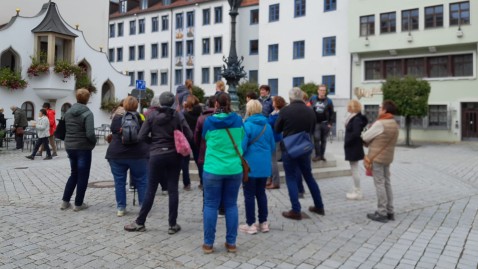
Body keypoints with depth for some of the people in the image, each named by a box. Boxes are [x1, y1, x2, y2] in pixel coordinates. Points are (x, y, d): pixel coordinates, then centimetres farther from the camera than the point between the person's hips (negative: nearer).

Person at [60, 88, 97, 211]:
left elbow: (64, 129, 10)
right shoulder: (87, 113, -15)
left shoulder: (68, 112, 6)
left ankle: (65, 201, 19)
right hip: (83, 148, -6)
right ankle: (78, 204, 11)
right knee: (83, 176, 6)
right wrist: (94, 143, -4)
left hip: (69, 147, 7)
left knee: (74, 174, 20)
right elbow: (90, 134, -21)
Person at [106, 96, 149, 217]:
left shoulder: (116, 116, 4)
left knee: (119, 182, 8)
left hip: (116, 154, 2)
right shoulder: (139, 117, -2)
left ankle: (120, 208, 10)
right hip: (137, 154, -2)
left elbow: (113, 131, 16)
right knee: (142, 182, 7)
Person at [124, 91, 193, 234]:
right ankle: (173, 225, 10)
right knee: (173, 189, 5)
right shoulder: (178, 115, -3)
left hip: (157, 155, 0)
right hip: (174, 155, 0)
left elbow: (141, 136, -4)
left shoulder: (152, 115, -2)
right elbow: (189, 136, -7)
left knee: (151, 189, 7)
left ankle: (140, 222, 16)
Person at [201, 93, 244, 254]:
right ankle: (231, 243, 17)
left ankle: (208, 244, 13)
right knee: (231, 205, 10)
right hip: (234, 169, 2)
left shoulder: (209, 121, -5)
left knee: (211, 205, 7)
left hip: (213, 169, -2)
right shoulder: (238, 120, 0)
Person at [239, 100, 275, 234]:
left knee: (249, 195, 5)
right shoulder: (267, 125, 6)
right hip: (264, 165, 6)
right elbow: (272, 146, 12)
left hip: (250, 165, -6)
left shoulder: (247, 125, -13)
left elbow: (242, 147, -16)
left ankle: (251, 225, 11)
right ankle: (263, 223, 21)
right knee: (261, 193, 15)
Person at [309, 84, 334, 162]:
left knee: (323, 140, 8)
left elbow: (331, 113, 2)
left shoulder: (328, 101, 1)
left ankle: (322, 155, 17)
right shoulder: (313, 98, 2)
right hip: (316, 123, 0)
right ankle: (317, 155, -5)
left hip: (325, 123, 1)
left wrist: (330, 123, -5)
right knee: (316, 138, -13)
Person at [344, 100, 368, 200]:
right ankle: (356, 190, 24)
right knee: (354, 170, 15)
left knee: (354, 170, -3)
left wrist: (346, 142, -18)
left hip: (354, 148, -10)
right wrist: (347, 142, 9)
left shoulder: (356, 119, -18)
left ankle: (358, 192, 6)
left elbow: (356, 133, -27)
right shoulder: (353, 118, 11)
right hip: (352, 147, 10)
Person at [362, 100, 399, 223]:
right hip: (388, 157, 8)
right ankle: (390, 212, 18)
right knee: (387, 183, 13)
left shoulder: (380, 123, -17)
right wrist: (373, 142, 9)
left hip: (377, 157, -8)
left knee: (379, 184, -3)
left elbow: (365, 137, -10)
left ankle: (381, 213, 2)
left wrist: (369, 143, 10)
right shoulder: (394, 124, 10)